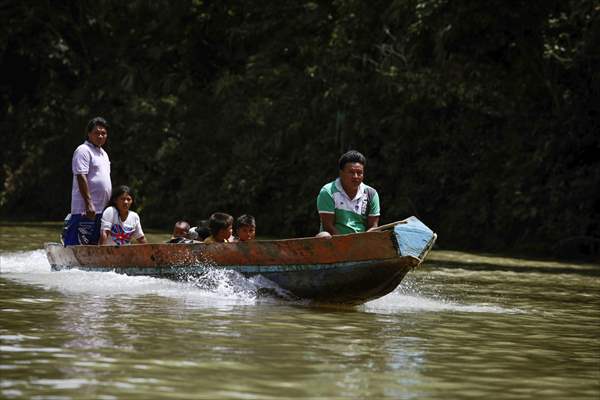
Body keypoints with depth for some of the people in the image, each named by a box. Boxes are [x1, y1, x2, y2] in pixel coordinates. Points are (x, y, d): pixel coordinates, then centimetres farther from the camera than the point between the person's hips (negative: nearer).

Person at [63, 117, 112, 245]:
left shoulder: (103, 153, 21)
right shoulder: (83, 151, -9)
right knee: (77, 245, -12)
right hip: (84, 210, -10)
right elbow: (81, 177, -17)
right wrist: (88, 204, -24)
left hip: (101, 209, 10)